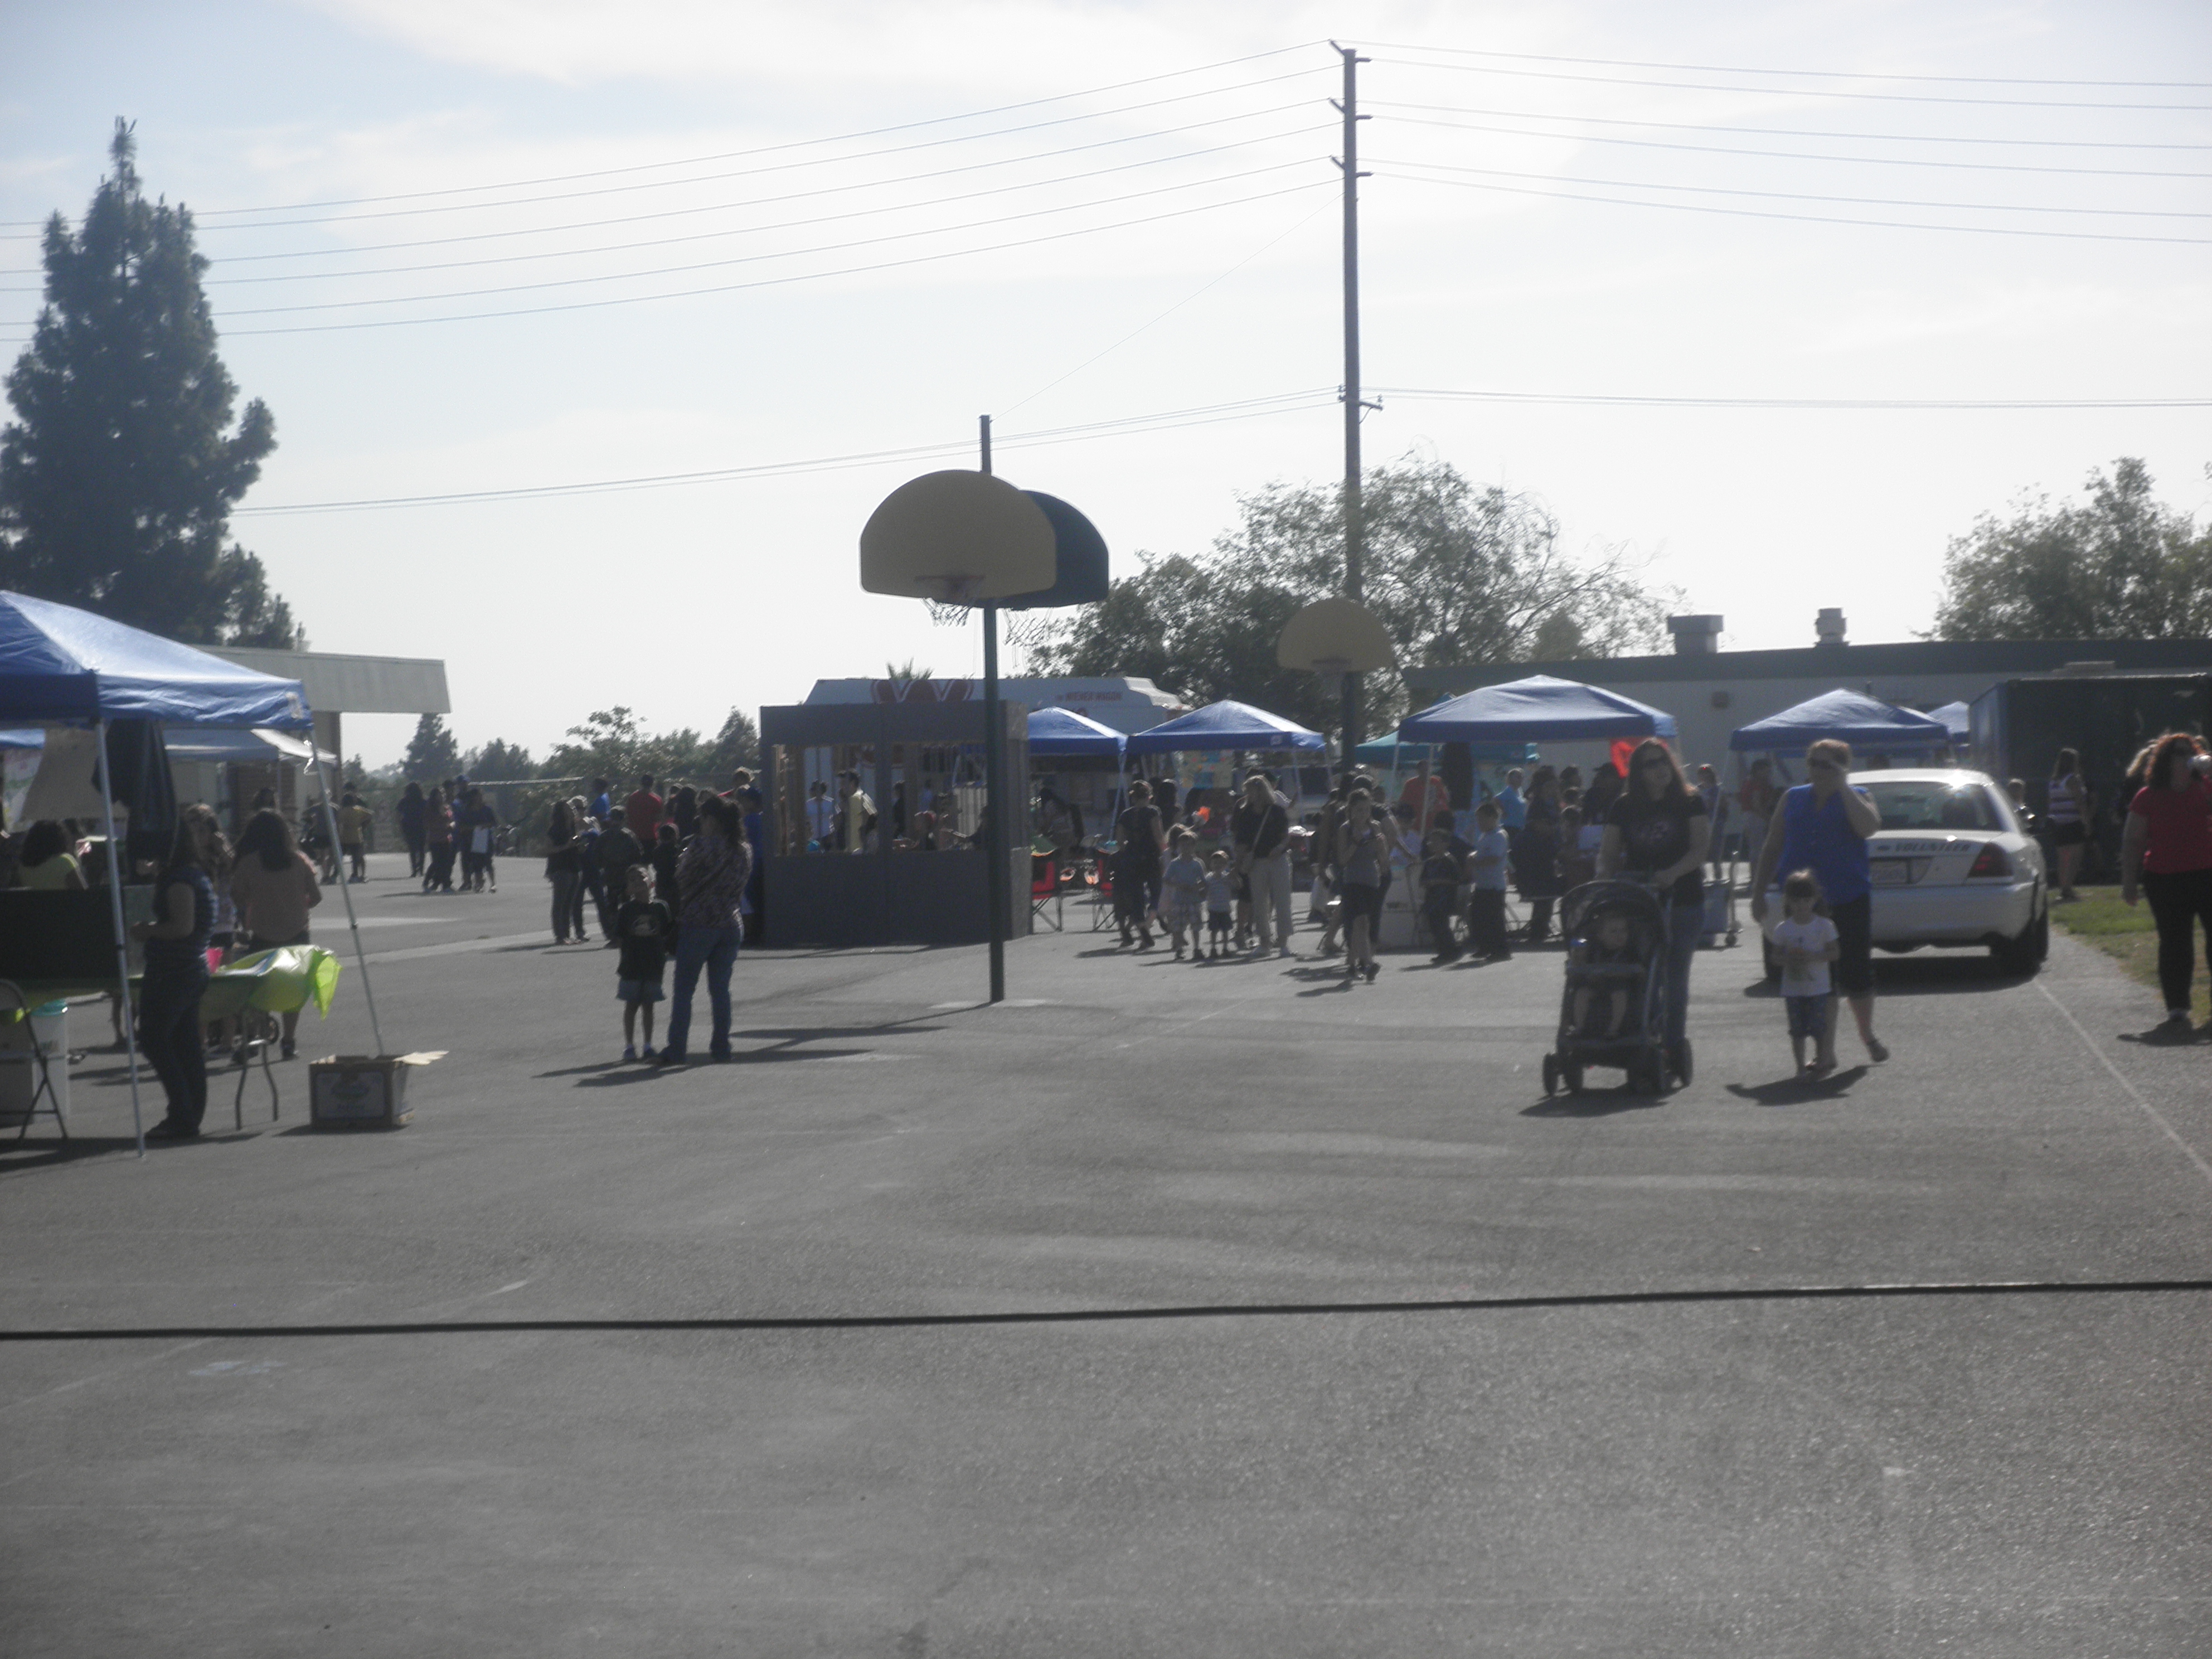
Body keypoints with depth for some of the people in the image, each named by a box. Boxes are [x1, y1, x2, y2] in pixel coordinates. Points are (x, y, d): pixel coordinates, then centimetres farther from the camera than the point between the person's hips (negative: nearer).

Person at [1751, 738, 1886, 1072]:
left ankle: (1868, 1035, 28)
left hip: (1849, 900, -2)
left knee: (1855, 971, 4)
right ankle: (1826, 1051, 1)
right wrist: (1758, 892, 9)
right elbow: (1771, 847, 15)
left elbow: (1868, 827, -18)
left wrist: (1843, 786, -14)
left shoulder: (1855, 798, 5)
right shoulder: (1793, 798, 12)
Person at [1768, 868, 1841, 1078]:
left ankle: (1821, 1061, 11)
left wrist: (1813, 957, -19)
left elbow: (1834, 952, -3)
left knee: (1819, 1028, -2)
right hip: (1793, 988, 1)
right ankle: (1801, 1065, 8)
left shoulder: (1824, 926, -2)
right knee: (1798, 1030, 2)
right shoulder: (1783, 929, 1)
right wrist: (1787, 961, -18)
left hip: (1818, 988, -1)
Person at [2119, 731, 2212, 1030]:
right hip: (2165, 879, -1)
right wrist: (2129, 881, 0)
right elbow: (2132, 841, 6)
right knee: (2174, 942, 2)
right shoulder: (2148, 797, 3)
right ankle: (2177, 1007, 9)